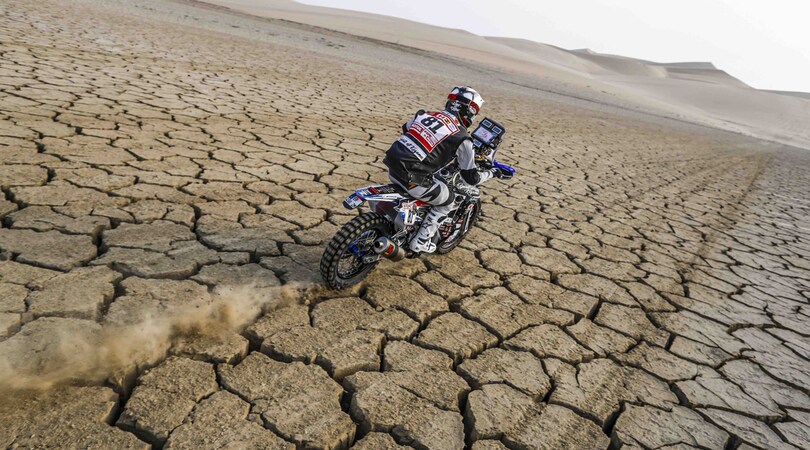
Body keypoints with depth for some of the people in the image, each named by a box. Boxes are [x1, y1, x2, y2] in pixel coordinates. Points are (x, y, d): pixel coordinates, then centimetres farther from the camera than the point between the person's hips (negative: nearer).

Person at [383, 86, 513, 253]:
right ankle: (420, 241, 22)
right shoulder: (462, 138, -4)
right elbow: (472, 177, 1)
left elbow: (405, 128, 35)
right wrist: (494, 171, 19)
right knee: (447, 201, 19)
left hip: (392, 166, 7)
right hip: (411, 179, -7)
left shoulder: (426, 113, 13)